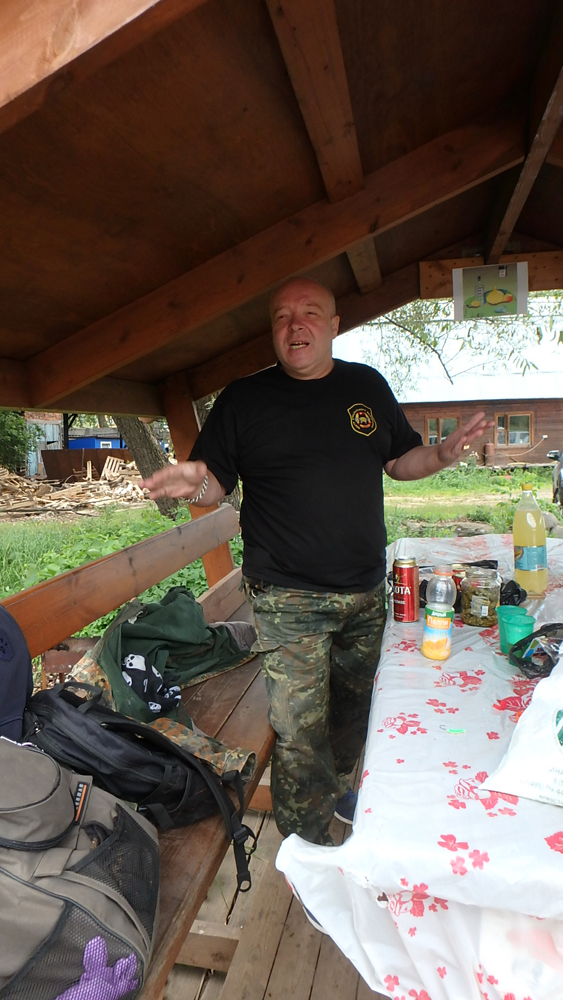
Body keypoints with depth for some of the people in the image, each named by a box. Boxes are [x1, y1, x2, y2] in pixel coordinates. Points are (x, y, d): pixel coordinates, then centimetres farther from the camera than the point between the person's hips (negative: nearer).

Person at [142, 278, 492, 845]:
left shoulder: (367, 386, 8)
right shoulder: (242, 399, -3)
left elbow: (401, 461, 13)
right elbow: (215, 484, -3)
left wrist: (444, 453, -7)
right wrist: (195, 483, -26)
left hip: (365, 591, 5)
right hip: (288, 601, -4)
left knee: (355, 706, 22)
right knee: (302, 735, 0)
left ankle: (334, 789, 50)